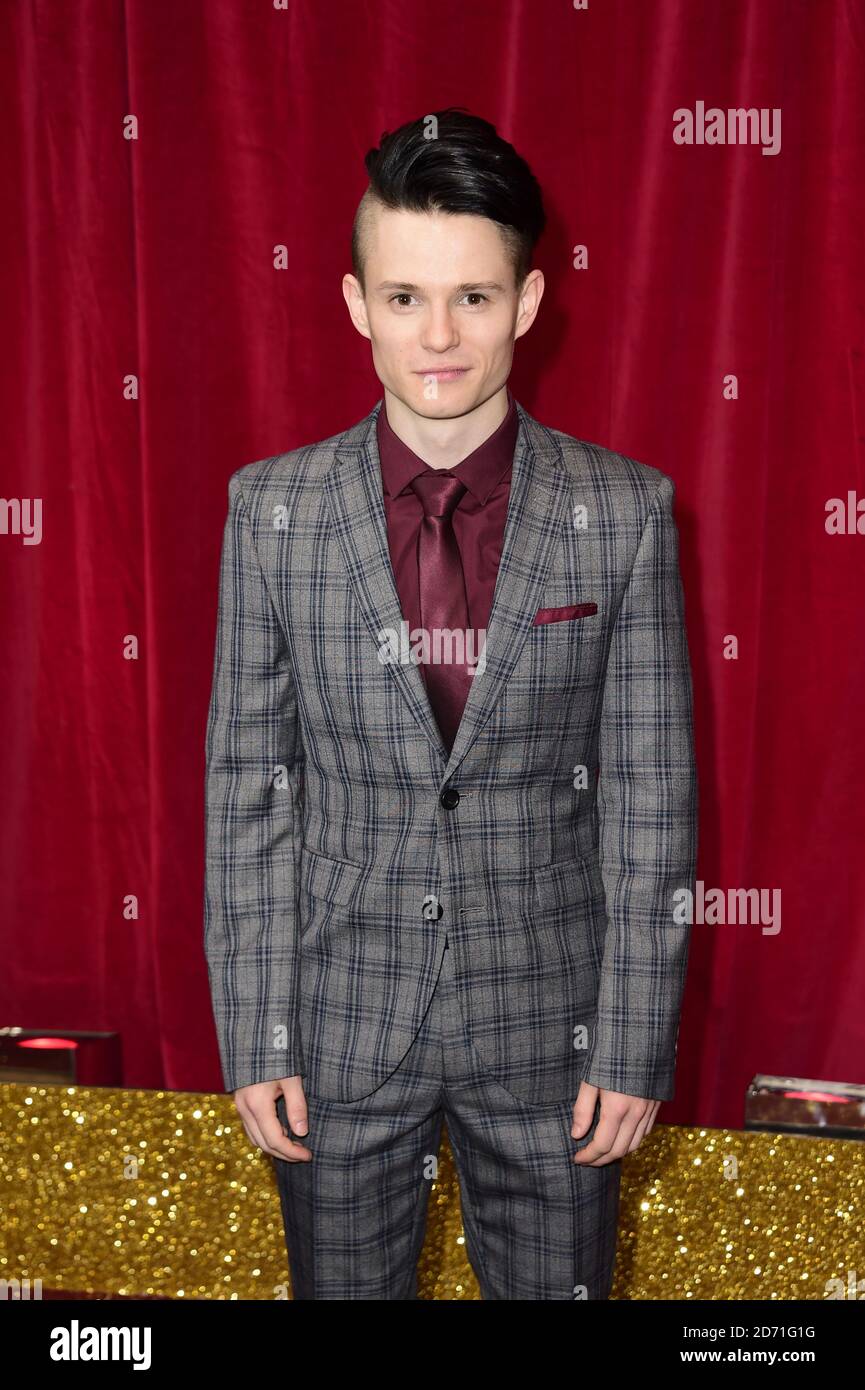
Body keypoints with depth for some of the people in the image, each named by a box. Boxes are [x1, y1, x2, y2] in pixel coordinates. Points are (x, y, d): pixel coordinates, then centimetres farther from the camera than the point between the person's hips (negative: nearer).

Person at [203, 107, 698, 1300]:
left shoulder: (625, 511, -8)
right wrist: (254, 1039, -3)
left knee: (556, 1284, 16)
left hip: (548, 1023, 0)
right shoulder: (272, 507, -5)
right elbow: (248, 785, -2)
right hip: (339, 1024, 1)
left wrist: (636, 1044, -6)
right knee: (343, 1287, 18)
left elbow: (651, 796, -5)